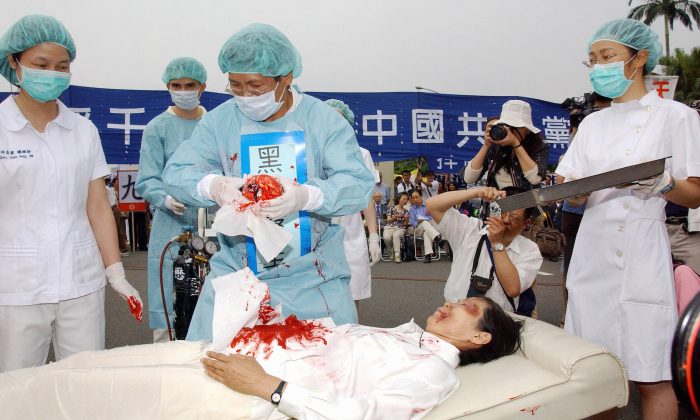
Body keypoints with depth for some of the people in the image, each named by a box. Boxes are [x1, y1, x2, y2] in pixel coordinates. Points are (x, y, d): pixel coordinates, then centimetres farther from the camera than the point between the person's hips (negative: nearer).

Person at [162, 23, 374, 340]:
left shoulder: (323, 119, -5)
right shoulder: (218, 121, 0)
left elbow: (359, 185, -13)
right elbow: (175, 174, -5)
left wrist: (306, 196, -33)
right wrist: (212, 186, -28)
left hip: (314, 279, -1)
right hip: (235, 274, 1)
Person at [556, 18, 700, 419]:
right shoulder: (592, 123, 15)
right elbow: (575, 192, 11)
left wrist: (662, 184, -21)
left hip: (641, 254, -4)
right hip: (594, 251, 4)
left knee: (652, 377, -2)